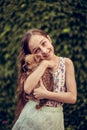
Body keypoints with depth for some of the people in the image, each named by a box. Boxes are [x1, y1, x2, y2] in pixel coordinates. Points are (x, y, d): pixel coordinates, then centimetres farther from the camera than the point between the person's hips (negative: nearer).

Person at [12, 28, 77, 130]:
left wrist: (46, 94, -17)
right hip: (31, 114, 2)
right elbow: (27, 89, -18)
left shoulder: (66, 63, -5)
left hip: (53, 118, -1)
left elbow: (72, 97, -9)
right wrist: (44, 64, -14)